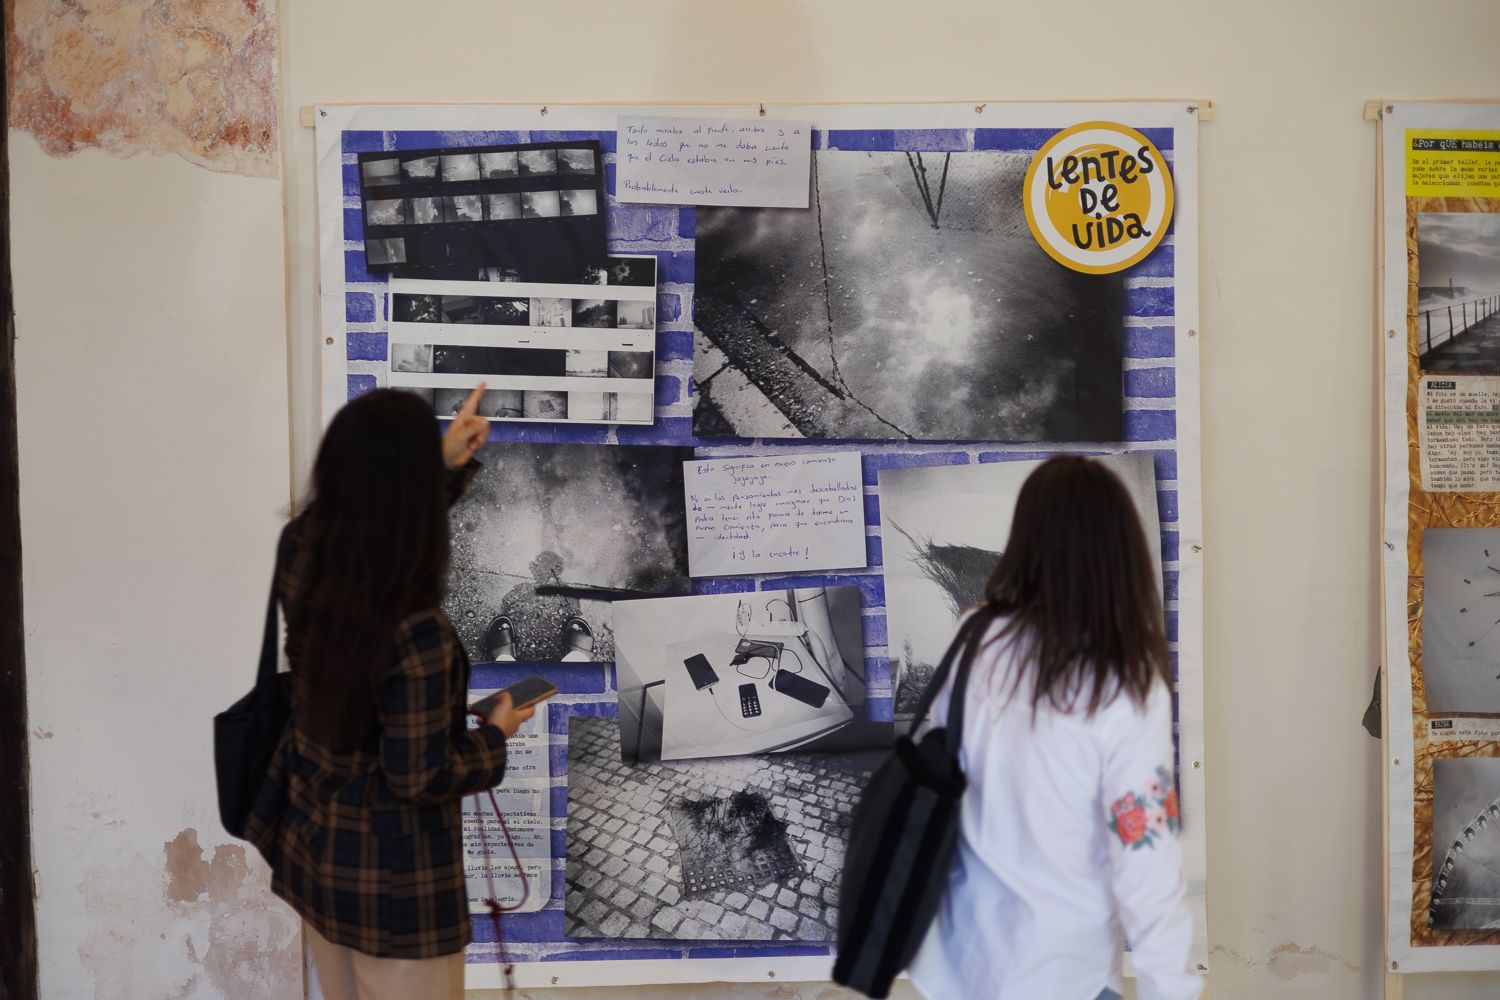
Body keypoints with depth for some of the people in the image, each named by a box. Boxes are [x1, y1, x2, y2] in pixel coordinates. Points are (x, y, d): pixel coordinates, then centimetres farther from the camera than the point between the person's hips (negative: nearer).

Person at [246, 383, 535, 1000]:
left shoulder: (297, 553, -12)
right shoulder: (417, 634, -32)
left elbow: (368, 526, 12)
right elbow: (419, 779, -23)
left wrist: (445, 464, 9)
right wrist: (496, 735, -7)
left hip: (307, 840, 7)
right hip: (391, 874, -7)